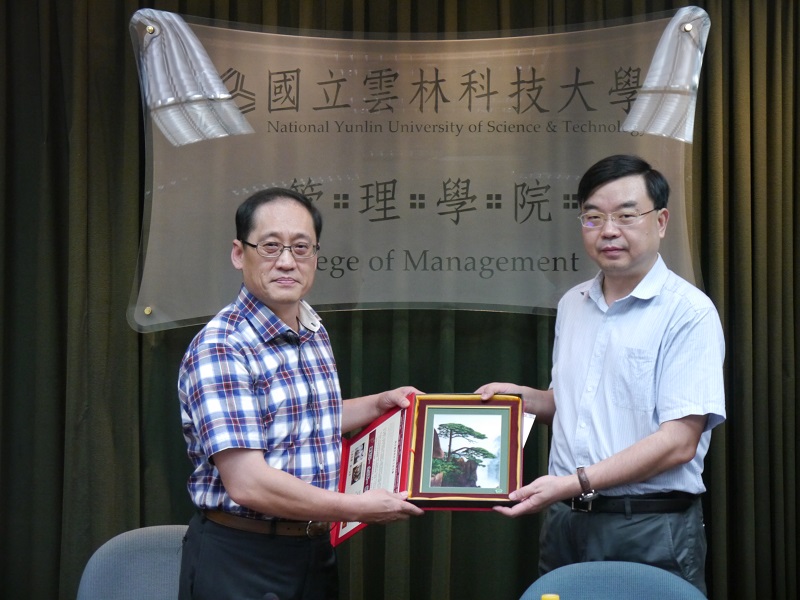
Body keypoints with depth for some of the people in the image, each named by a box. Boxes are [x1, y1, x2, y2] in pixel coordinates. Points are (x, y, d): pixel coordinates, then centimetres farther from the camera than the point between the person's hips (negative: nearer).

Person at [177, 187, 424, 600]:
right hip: (239, 562, -7)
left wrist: (378, 404, 15)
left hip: (315, 552, 8)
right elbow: (247, 483, -26)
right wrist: (358, 508, -18)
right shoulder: (220, 349, -19)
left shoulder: (315, 333, 7)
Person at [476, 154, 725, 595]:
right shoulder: (572, 305, 11)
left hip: (649, 530, -6)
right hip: (565, 522, 6)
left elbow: (679, 441, -17)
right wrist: (522, 397, 3)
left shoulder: (689, 312, -10)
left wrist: (576, 483, -22)